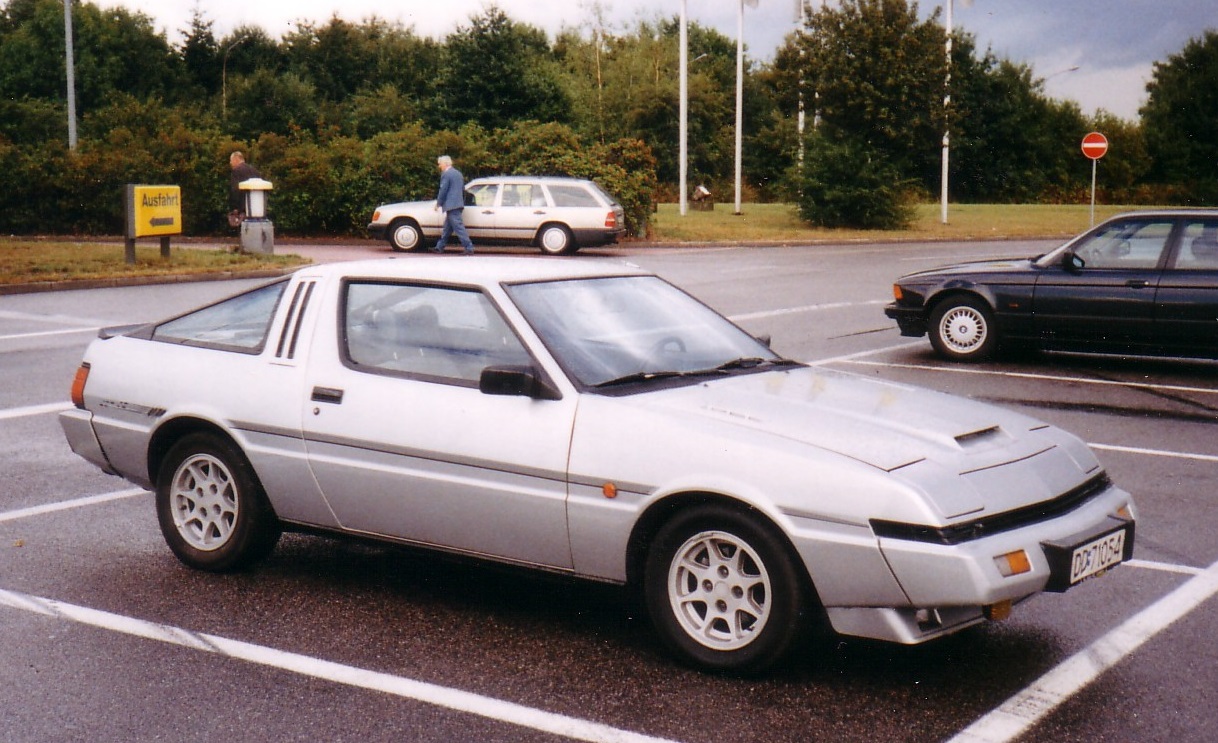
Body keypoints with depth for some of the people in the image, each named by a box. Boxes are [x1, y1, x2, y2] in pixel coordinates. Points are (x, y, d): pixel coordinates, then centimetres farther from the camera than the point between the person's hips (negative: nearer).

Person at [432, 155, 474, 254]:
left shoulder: (446, 174, -11)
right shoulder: (458, 173, 17)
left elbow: (443, 191, -13)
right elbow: (463, 189, 22)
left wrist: (438, 204, -3)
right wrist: (462, 202, 27)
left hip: (451, 205, -10)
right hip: (459, 205, 10)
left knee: (459, 227, -10)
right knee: (447, 227, 16)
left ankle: (469, 248, -14)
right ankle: (439, 247, 24)